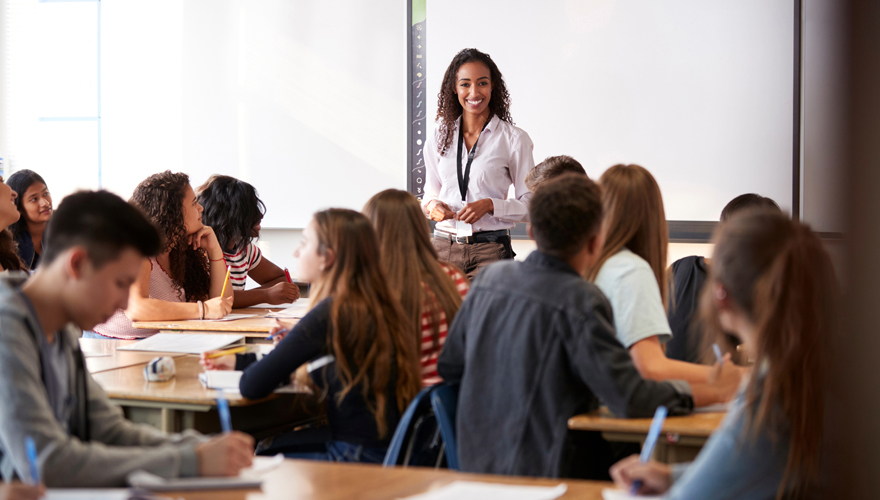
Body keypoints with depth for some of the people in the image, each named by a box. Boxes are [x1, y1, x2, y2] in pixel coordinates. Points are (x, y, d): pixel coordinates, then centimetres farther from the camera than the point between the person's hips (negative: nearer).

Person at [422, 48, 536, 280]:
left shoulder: (514, 139, 1)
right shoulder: (437, 141, 12)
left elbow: (529, 205, 1)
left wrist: (490, 205, -13)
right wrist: (433, 206, -1)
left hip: (491, 251, -3)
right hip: (444, 249, 3)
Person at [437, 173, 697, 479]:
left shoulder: (489, 278, 4)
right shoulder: (580, 301, -18)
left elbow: (448, 368, 15)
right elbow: (630, 400, -21)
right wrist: (691, 394, -4)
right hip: (541, 474, -8)